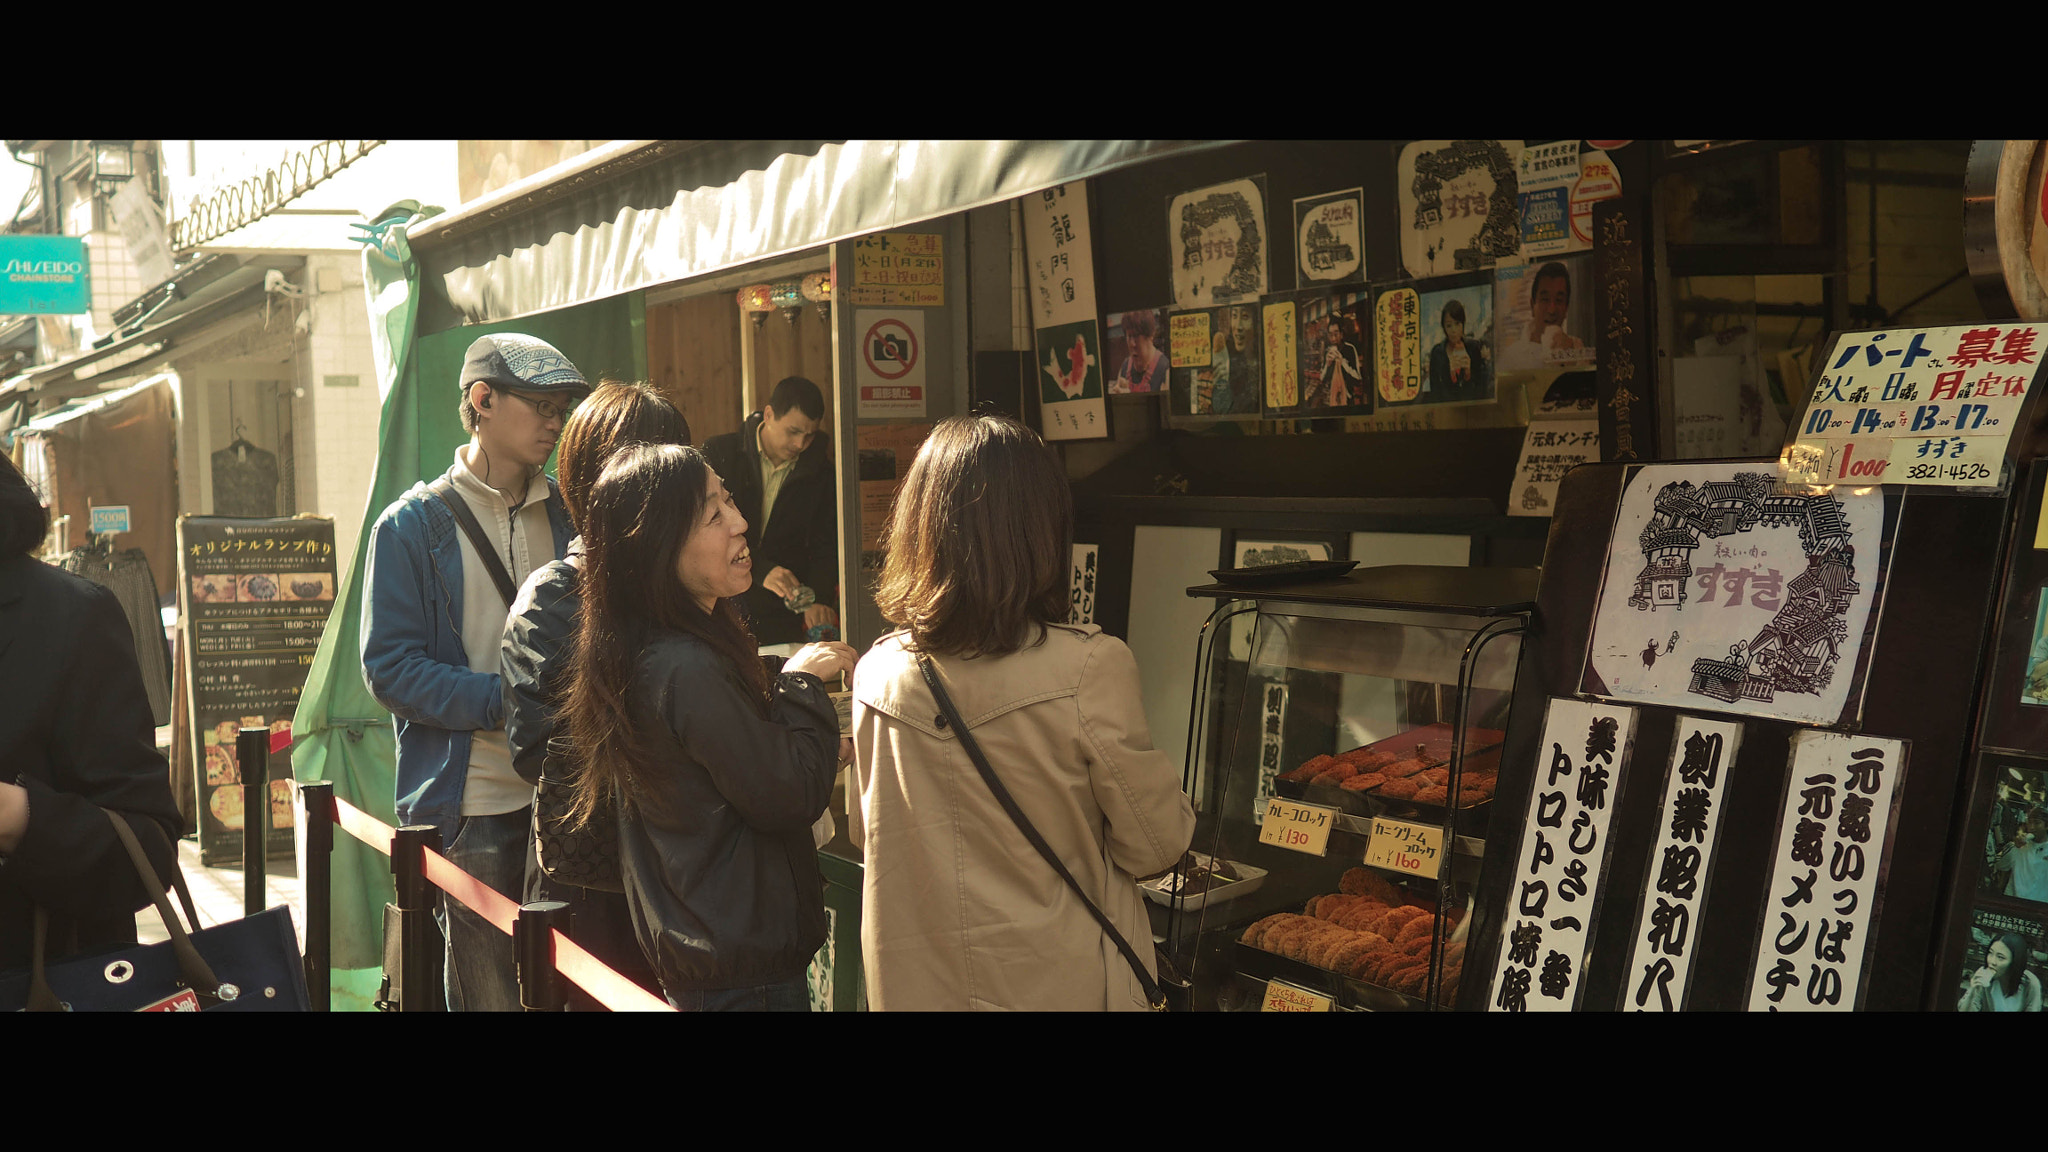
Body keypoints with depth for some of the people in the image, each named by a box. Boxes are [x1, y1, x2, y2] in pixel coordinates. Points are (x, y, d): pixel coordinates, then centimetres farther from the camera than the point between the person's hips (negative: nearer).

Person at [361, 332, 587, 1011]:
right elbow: (390, 668, -9)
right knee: (489, 995, 4)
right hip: (473, 808, -4)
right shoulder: (413, 526, -3)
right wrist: (506, 700, -19)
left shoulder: (568, 517, 11)